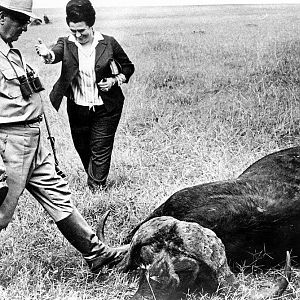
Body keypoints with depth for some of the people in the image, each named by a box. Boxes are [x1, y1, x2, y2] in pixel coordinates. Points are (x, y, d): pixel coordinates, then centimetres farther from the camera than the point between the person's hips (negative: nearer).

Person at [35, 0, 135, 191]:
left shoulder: (108, 43, -7)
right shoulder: (66, 44, -5)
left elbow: (128, 67, 6)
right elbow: (56, 53, -29)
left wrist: (115, 80, -12)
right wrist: (47, 54, -52)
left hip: (105, 108, -3)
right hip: (77, 108, 3)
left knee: (100, 150, 1)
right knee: (82, 147, 17)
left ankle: (97, 189, 17)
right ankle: (92, 176, 44)